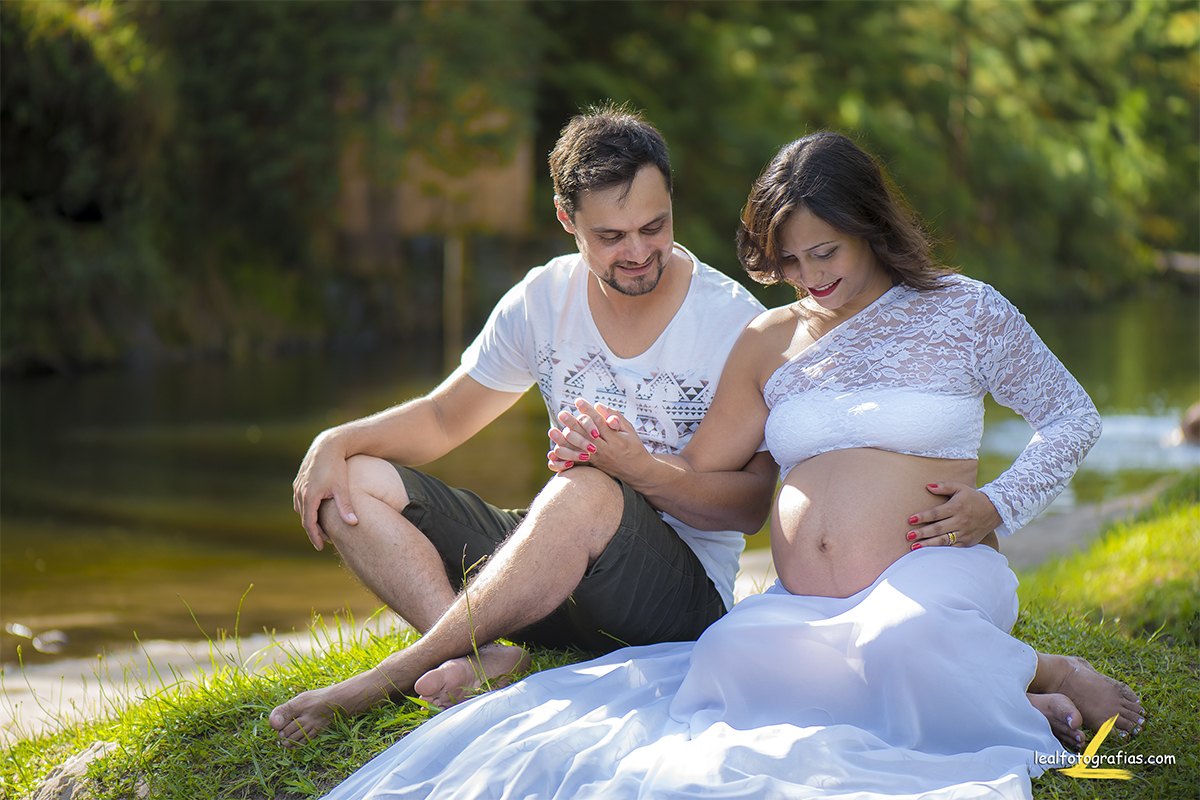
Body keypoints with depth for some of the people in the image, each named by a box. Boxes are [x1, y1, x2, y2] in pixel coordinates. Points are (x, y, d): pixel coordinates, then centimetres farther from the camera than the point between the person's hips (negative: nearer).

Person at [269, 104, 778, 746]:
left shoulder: (733, 320, -9)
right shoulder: (544, 299, 4)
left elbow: (752, 505, -12)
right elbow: (443, 418, 13)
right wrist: (336, 441, -5)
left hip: (685, 593, -5)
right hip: (562, 559, 6)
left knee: (586, 491, -39)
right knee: (352, 483, -9)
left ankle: (389, 677, -29)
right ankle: (483, 660, -32)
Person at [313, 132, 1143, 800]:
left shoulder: (962, 309, 8)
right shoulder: (772, 340, 19)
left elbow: (1073, 417, 13)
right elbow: (699, 471, 23)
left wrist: (996, 506, -3)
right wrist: (630, 458, 2)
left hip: (930, 577, -3)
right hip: (803, 604, 4)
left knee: (895, 644, -42)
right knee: (735, 655, -34)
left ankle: (1050, 675, -14)